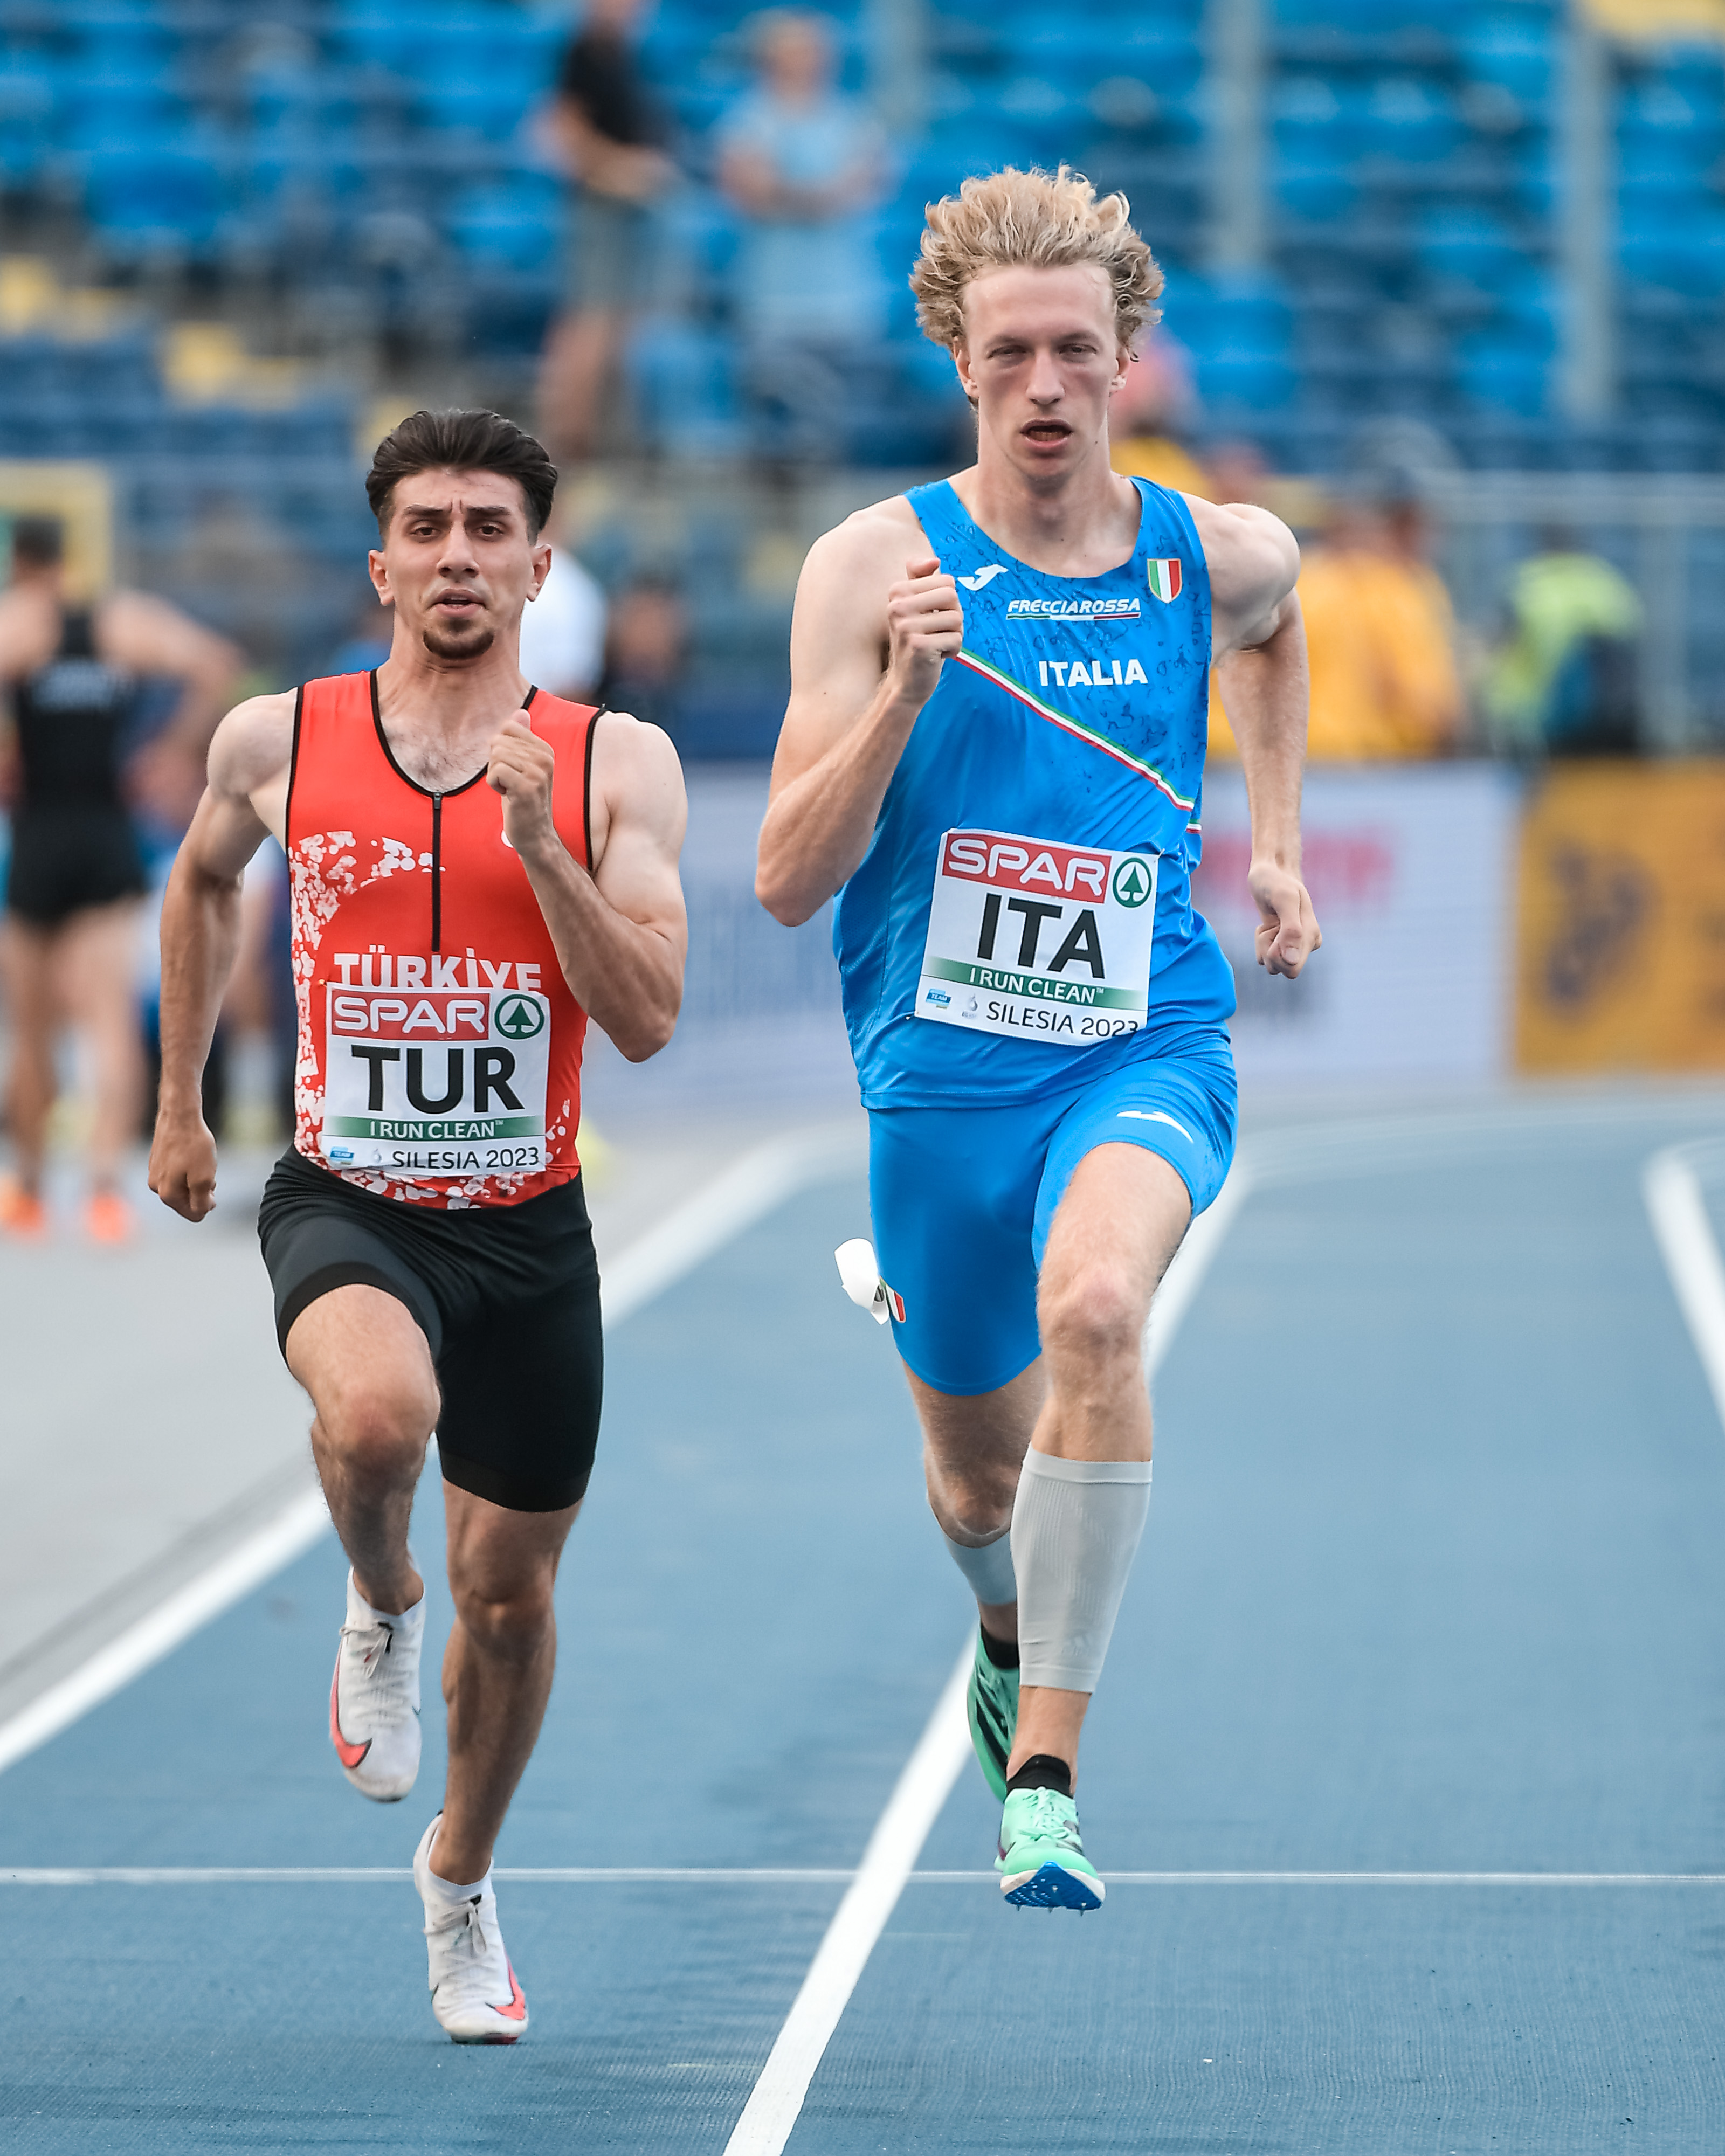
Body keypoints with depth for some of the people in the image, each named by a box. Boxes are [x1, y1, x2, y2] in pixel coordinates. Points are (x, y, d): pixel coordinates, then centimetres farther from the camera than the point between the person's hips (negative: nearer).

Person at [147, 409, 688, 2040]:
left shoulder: (615, 766, -4)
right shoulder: (278, 744, -2)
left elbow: (645, 1019, -11)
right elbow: (201, 882, 20)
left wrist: (540, 846, -22)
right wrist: (179, 1102, 24)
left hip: (530, 1230, 1)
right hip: (347, 1201, -1)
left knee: (509, 1590, 11)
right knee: (378, 1409, -36)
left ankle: (461, 1879, 39)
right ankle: (378, 1608, -1)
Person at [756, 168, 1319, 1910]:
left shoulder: (1221, 558, 1)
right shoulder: (877, 565, -6)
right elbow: (787, 881, -10)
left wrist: (1277, 845, 22)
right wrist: (903, 694, -23)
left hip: (1147, 1054, -1)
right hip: (941, 1073, 1)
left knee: (1093, 1307, -33)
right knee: (977, 1471, 16)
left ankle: (1046, 1774, -30)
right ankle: (1013, 1640, 55)